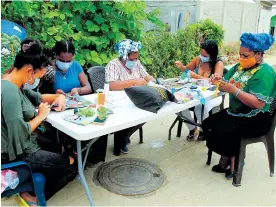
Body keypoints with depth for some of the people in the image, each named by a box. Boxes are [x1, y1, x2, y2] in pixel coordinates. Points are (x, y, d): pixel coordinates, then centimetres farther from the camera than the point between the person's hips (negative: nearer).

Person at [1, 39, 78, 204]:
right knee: (73, 164, -3)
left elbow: (37, 97, 21)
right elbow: (20, 133, -33)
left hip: (26, 146, 10)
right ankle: (34, 195, 13)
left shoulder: (15, 86, 5)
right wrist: (41, 116, -16)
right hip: (18, 155, -10)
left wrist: (59, 96, 2)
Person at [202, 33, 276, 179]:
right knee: (207, 124, -6)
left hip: (255, 120, -8)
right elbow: (227, 84, 8)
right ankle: (227, 159, 8)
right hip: (235, 113, 8)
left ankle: (230, 163, 4)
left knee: (220, 131, -23)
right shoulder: (240, 66, 7)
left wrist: (234, 90, -31)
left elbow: (259, 103, -27)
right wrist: (218, 82, -16)